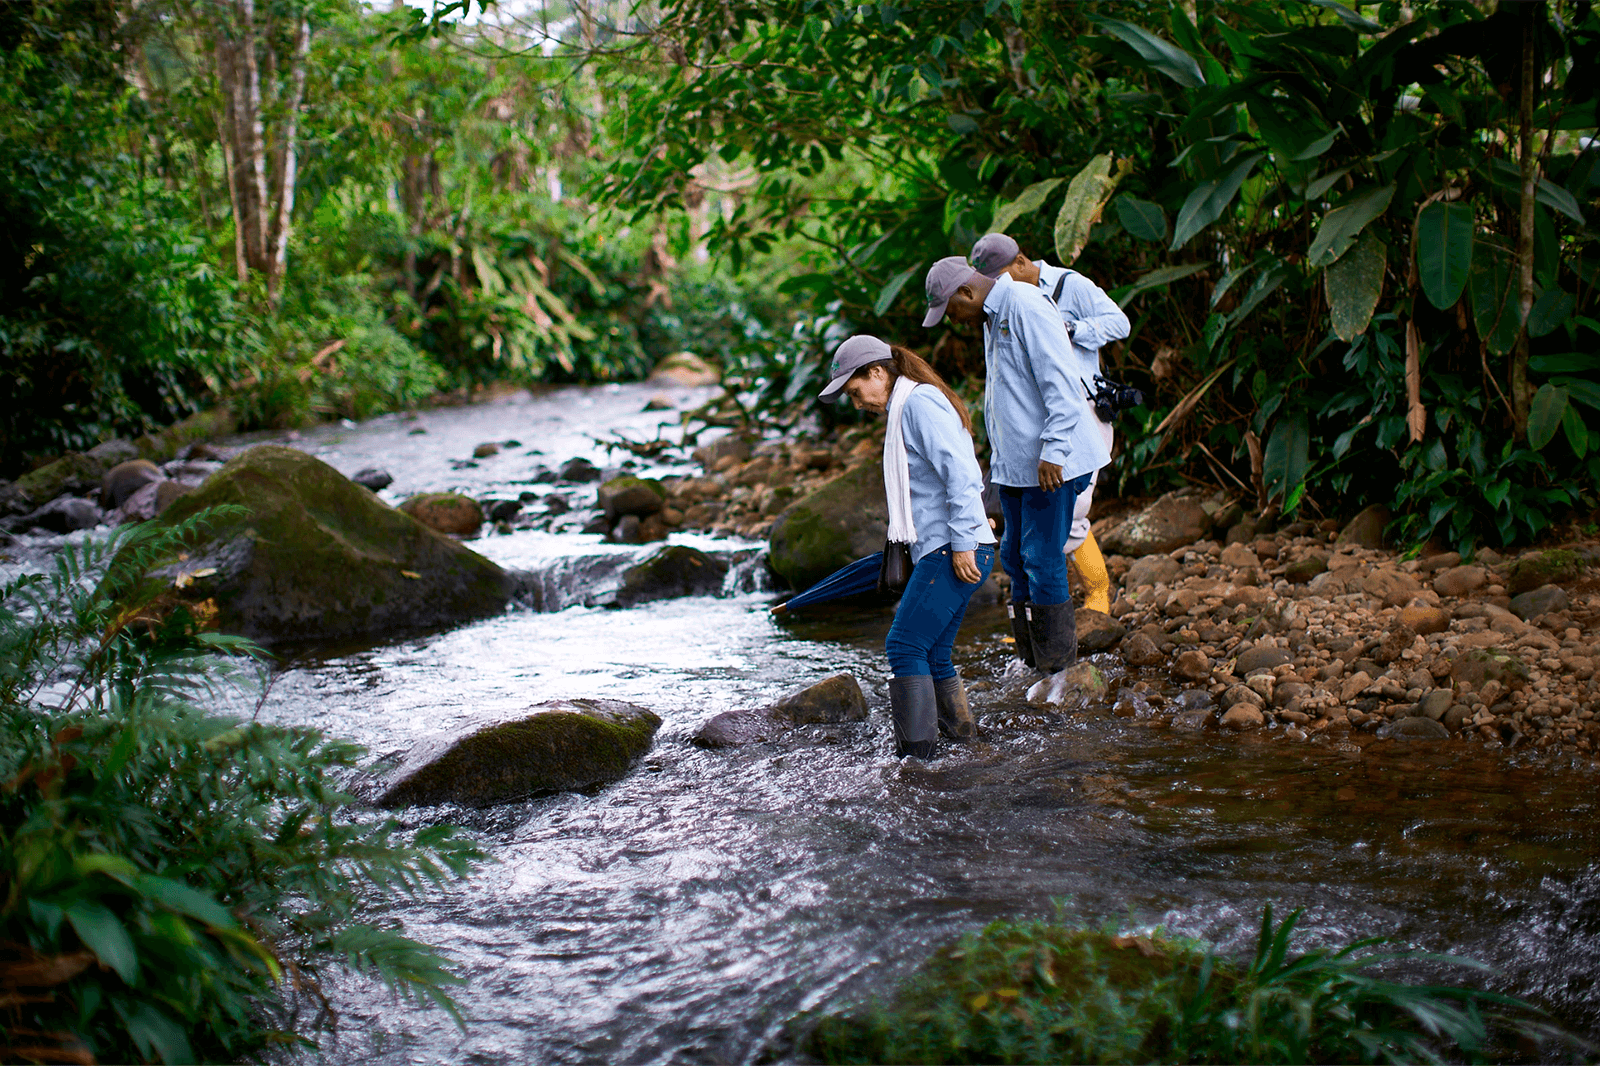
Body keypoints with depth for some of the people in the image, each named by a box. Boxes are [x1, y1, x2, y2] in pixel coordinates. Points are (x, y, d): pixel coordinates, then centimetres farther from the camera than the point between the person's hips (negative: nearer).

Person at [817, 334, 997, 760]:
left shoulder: (919, 402, -9)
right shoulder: (907, 408, 21)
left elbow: (961, 475, -19)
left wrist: (961, 543, -21)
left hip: (953, 551, -10)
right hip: (940, 551, 10)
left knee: (906, 647, -11)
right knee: (932, 654, 11)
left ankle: (915, 752, -10)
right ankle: (962, 737, 16)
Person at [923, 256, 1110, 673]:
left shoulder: (1027, 306, -16)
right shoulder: (992, 318, 15)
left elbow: (1060, 381, -21)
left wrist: (1053, 451, -25)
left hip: (1050, 464, -10)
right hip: (1014, 463, 10)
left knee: (1042, 560, -7)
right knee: (1015, 558, 12)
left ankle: (1058, 667, 1)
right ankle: (1031, 662, 22)